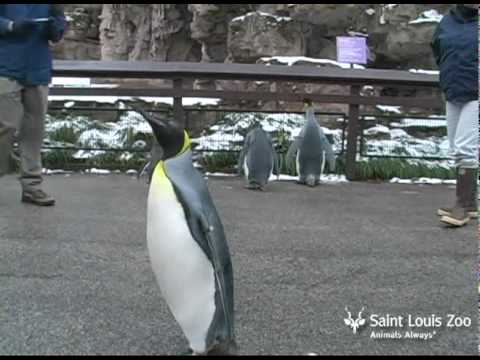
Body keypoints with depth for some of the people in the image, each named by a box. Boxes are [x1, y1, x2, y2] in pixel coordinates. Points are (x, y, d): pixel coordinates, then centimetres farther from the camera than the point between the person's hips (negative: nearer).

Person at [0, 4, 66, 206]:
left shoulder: (52, 7, 6)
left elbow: (56, 36, 9)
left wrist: (57, 17, -11)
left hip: (38, 71, 3)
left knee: (34, 131, 5)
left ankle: (31, 186, 11)